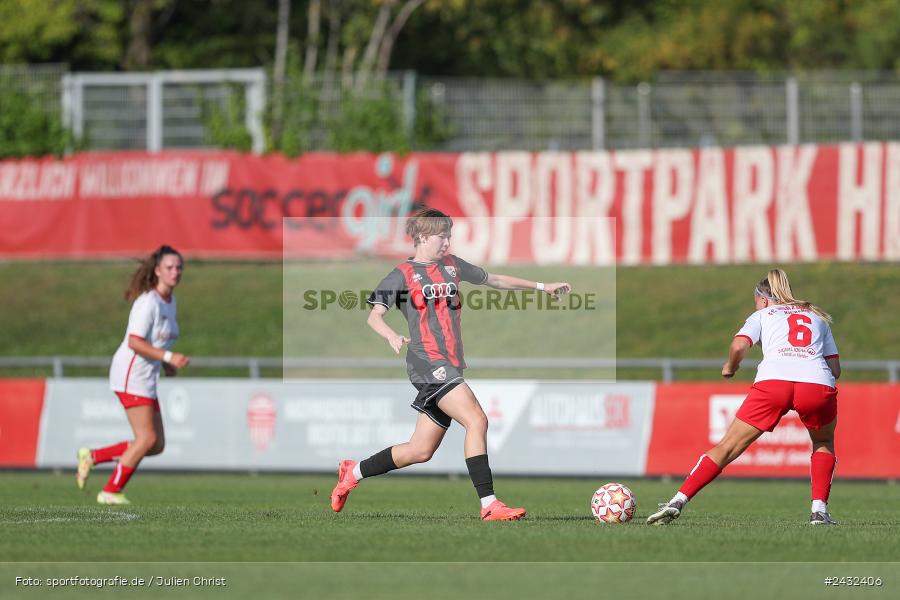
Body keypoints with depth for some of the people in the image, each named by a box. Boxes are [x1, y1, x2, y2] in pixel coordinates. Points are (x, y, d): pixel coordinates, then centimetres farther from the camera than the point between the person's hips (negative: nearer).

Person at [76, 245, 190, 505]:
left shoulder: (170, 301, 14)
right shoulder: (149, 302, -15)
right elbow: (135, 342, -22)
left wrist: (167, 365, 13)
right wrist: (168, 356, -27)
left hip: (146, 377, 9)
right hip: (131, 374, -9)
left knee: (156, 445, 5)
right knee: (147, 439, -13)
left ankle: (92, 457, 13)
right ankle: (111, 491, -3)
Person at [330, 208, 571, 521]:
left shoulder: (451, 266, 18)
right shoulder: (402, 275, -2)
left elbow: (494, 280, 29)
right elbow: (374, 316, -9)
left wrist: (542, 286, 30)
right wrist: (392, 336, -30)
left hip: (449, 367, 8)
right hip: (427, 363, -8)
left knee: (421, 451, 8)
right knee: (477, 421, -21)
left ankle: (353, 472, 26)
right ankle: (489, 505, -21)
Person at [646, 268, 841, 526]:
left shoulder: (762, 315, 25)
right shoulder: (817, 317, 33)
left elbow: (739, 345, 4)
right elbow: (835, 368, 24)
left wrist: (730, 367, 22)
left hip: (772, 381, -2)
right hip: (819, 383, 2)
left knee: (727, 447, 6)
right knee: (823, 444, 30)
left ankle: (678, 501, -3)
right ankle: (819, 509, 13)